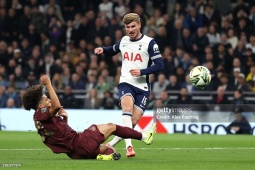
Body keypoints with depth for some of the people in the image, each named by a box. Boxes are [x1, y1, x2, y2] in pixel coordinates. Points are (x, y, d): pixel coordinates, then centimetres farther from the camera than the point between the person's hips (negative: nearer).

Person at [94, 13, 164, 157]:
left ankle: (110, 145, 11)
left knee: (133, 122, -8)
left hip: (142, 87, -1)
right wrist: (102, 49, 9)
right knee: (127, 106, -30)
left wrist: (142, 72, -22)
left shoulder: (149, 43, -4)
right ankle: (129, 146, -42)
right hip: (126, 83, 1)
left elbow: (160, 66, -9)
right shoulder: (123, 41, 11)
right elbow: (112, 51, 32)